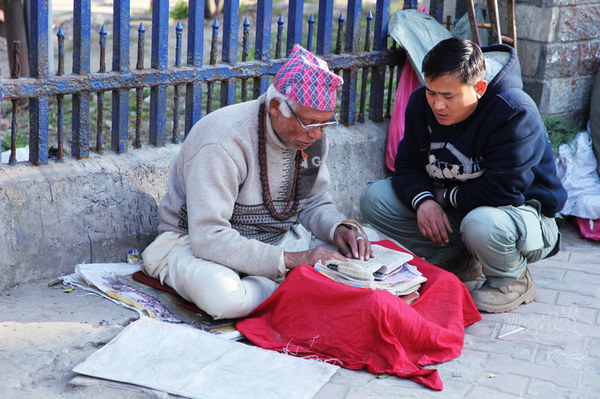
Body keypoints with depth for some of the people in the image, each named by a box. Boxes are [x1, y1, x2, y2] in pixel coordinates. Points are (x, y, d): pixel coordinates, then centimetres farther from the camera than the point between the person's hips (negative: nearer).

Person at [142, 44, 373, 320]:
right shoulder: (224, 142, -29)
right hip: (195, 242, -5)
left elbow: (314, 203, 10)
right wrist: (292, 260, -34)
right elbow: (209, 238, -33)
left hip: (275, 239, 6)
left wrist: (339, 228, -14)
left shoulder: (311, 135, -5)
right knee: (224, 297, -40)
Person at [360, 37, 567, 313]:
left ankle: (513, 282, -7)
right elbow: (407, 164, -1)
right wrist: (423, 200, -22)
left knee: (481, 224, -43)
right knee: (374, 199, -8)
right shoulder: (421, 102, -6)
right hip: (449, 208, 7)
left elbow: (502, 191, -31)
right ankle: (459, 262, 1)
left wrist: (448, 197, -17)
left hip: (523, 211, -6)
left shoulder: (516, 114, -27)